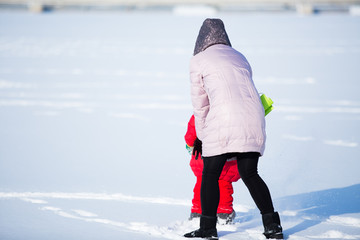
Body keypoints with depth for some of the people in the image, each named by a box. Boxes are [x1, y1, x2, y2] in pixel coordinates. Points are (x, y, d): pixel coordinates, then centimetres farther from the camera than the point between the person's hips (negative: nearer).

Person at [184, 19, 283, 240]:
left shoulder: (199, 60, 10)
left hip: (224, 119, -5)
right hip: (254, 118, 5)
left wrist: (202, 135, 24)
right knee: (249, 174, 13)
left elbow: (200, 103, 13)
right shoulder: (240, 58, 25)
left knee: (210, 174, 6)